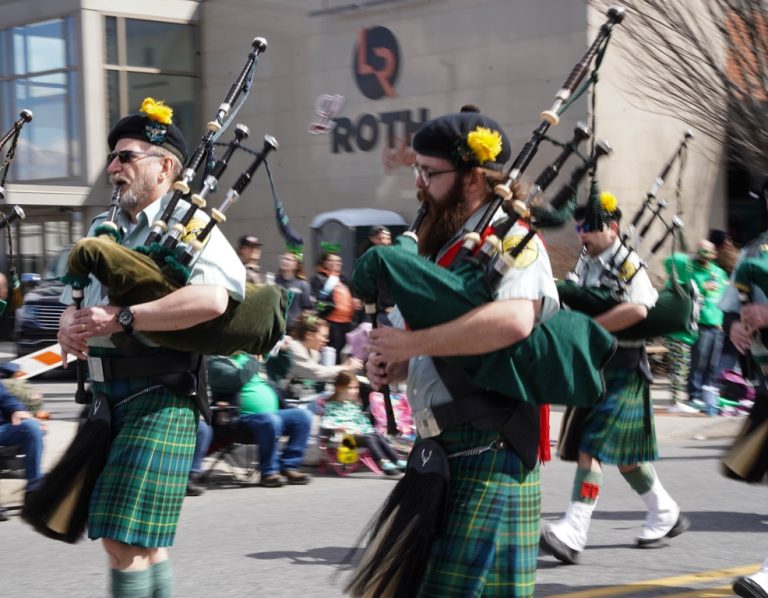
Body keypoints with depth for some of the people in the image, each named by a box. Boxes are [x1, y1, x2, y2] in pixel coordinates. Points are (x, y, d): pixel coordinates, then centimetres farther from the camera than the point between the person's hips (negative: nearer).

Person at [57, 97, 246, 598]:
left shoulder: (188, 224, -7)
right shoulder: (103, 229, 17)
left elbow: (211, 298, -25)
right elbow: (74, 305, 21)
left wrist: (120, 318, -24)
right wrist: (71, 330, -4)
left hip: (158, 398, -8)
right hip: (107, 394, 8)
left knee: (125, 539, -10)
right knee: (145, 539, 16)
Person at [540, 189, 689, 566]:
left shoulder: (629, 266, -13)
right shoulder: (585, 267, 12)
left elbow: (637, 309, -30)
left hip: (622, 372, -8)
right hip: (592, 370, 8)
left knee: (592, 448, -15)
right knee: (624, 455, 15)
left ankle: (572, 534, -18)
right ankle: (666, 515, 31)